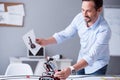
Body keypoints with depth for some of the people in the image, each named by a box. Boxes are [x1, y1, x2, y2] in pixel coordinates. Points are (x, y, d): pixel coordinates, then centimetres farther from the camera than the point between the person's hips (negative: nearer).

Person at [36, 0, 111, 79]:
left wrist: (71, 69, -53)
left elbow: (91, 57, -40)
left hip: (97, 65, -4)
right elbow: (65, 34, -3)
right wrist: (46, 41, -18)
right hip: (82, 61, 5)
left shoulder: (104, 30, -34)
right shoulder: (80, 18, -18)